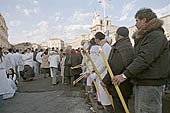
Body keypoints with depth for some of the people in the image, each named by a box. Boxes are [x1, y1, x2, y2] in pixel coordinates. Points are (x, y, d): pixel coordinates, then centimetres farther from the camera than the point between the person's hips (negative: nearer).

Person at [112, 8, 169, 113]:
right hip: (141, 83, 10)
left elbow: (144, 59, -25)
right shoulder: (145, 36, 17)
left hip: (150, 84, -10)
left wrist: (125, 75, -24)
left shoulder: (157, 36, -15)